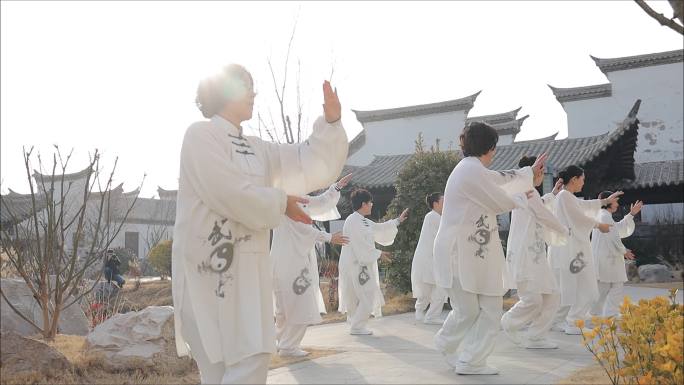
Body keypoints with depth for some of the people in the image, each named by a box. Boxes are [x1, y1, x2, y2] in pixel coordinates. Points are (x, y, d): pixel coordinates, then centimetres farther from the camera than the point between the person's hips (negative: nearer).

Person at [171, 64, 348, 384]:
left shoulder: (258, 150, 18)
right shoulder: (200, 135, -4)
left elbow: (313, 167, 12)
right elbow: (231, 194, -14)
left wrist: (331, 121, -1)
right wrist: (281, 202, -1)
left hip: (248, 270, 7)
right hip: (209, 267, -7)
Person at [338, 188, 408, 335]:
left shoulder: (362, 221, 15)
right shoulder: (353, 221, -16)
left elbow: (379, 228, 27)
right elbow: (360, 245, -20)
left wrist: (398, 220, 30)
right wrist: (379, 254, -10)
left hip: (361, 264, 10)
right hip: (356, 265, -10)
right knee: (367, 296, -5)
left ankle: (354, 323, 24)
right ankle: (357, 327, 2)